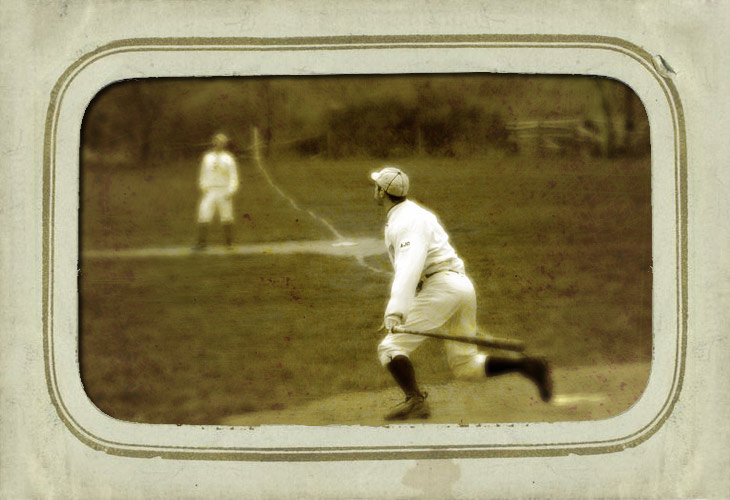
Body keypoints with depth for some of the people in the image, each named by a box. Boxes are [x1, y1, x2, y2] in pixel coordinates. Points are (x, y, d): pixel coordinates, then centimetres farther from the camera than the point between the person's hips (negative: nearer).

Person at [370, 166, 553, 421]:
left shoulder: (406, 222, -8)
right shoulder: (415, 213, 24)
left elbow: (409, 267, -24)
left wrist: (395, 310, -34)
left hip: (441, 287, -10)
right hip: (463, 287, 10)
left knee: (391, 348, -10)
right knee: (465, 367, 9)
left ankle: (415, 401, -29)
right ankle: (527, 365, -4)